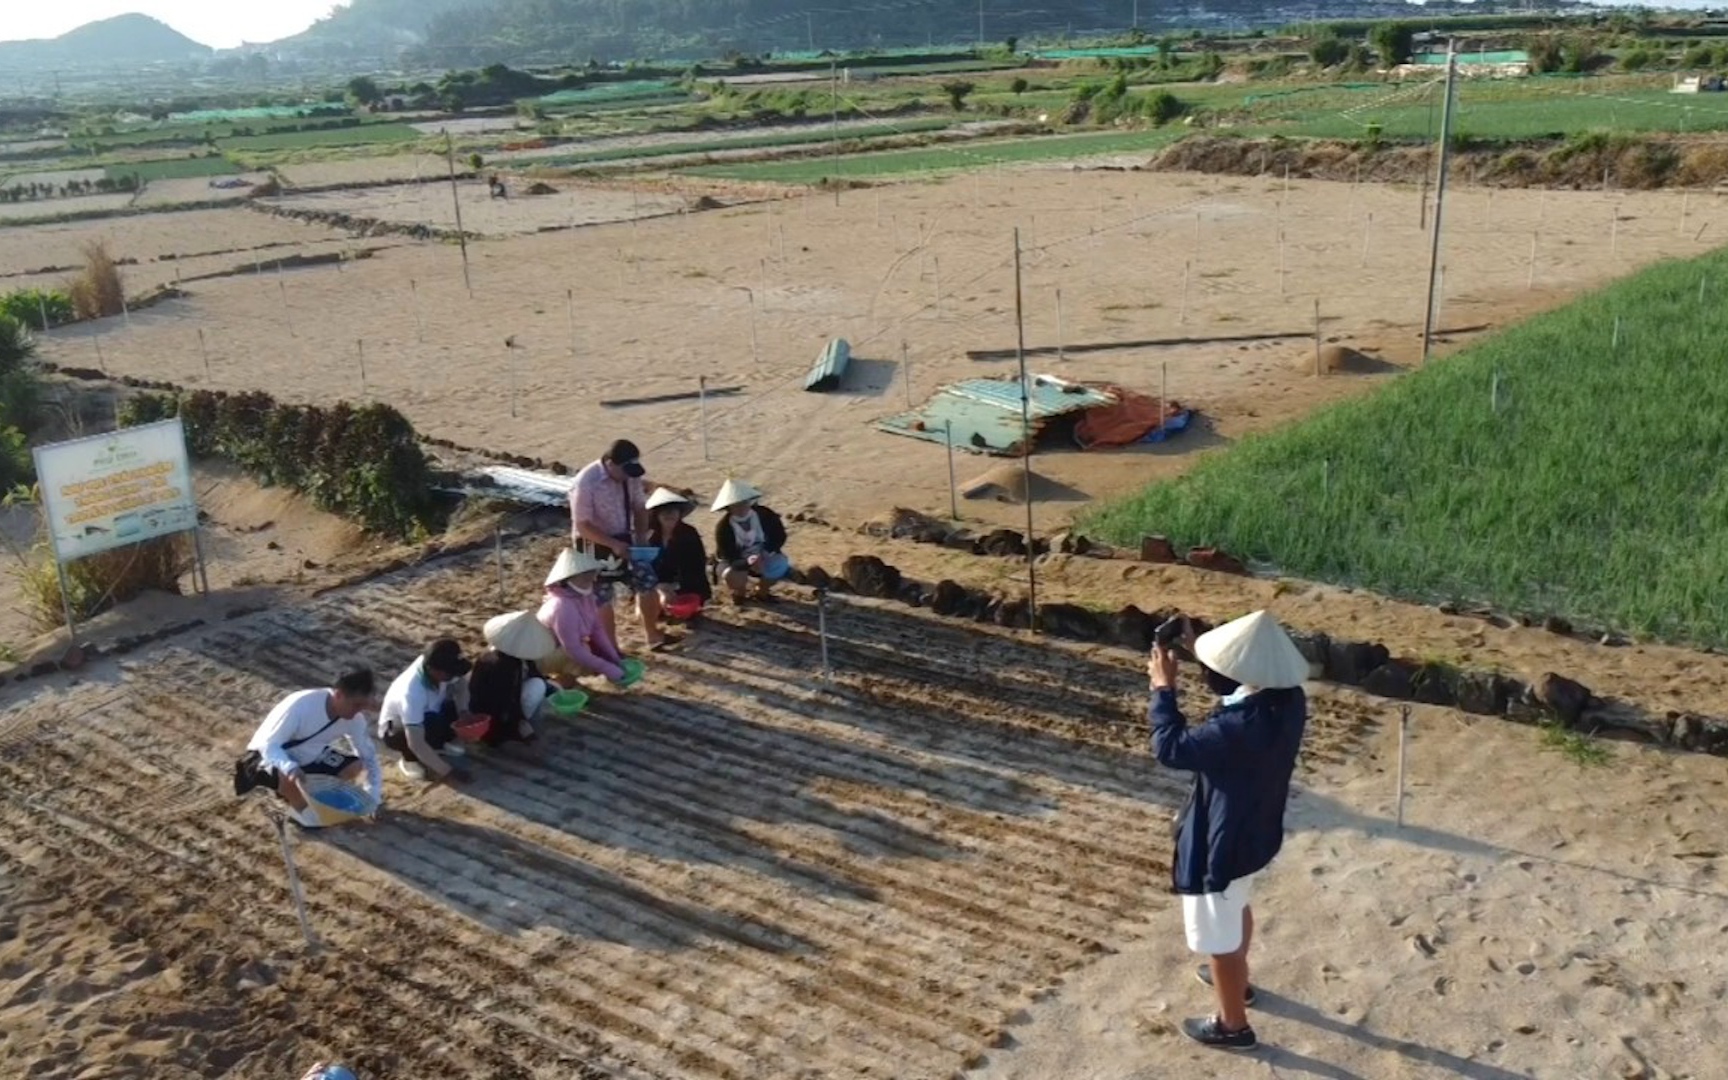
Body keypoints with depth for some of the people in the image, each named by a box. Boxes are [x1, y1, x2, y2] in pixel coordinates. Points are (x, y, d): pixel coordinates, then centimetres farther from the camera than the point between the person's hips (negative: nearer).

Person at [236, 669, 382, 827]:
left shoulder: (354, 719, -17)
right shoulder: (302, 705, -35)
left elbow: (369, 755, -6)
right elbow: (268, 745, -32)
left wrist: (374, 799, -16)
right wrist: (290, 768, -52)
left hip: (307, 756, 7)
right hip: (272, 754, -7)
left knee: (354, 765, -13)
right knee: (291, 778, -39)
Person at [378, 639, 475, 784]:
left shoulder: (435, 666, -24)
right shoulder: (412, 692, -41)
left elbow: (460, 684, -1)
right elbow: (416, 743, -41)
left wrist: (463, 711, -21)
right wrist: (448, 771, -38)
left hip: (425, 715, 7)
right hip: (395, 729, -6)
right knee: (432, 724, -36)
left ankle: (437, 745, 11)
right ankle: (410, 760, -7)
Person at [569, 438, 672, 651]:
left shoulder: (630, 476, -9)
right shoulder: (586, 483, -27)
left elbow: (639, 508, 5)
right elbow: (582, 525, -24)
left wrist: (641, 538, -10)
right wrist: (613, 545, -30)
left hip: (624, 540, 5)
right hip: (595, 546, -5)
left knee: (648, 584, 5)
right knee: (602, 599, 3)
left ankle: (653, 635, 25)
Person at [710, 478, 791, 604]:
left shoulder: (765, 515, -19)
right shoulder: (723, 528, -26)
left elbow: (780, 536, -7)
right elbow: (729, 559, -28)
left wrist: (767, 552, -27)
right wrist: (748, 562, -49)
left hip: (763, 557, 2)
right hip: (737, 562, -2)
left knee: (780, 564, -28)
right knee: (732, 576, -36)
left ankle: (761, 590, 5)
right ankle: (739, 592, 5)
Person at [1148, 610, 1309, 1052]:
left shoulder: (1241, 726, -39)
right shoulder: (1288, 700, -12)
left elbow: (1171, 748, -26)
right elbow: (1241, 688, 10)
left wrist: (1163, 687, -16)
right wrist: (1199, 652, -1)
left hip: (1223, 845, -9)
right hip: (1257, 835, 9)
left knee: (1220, 937, 14)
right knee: (1237, 909, 34)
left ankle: (1233, 1025, 34)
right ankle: (1237, 980, 58)